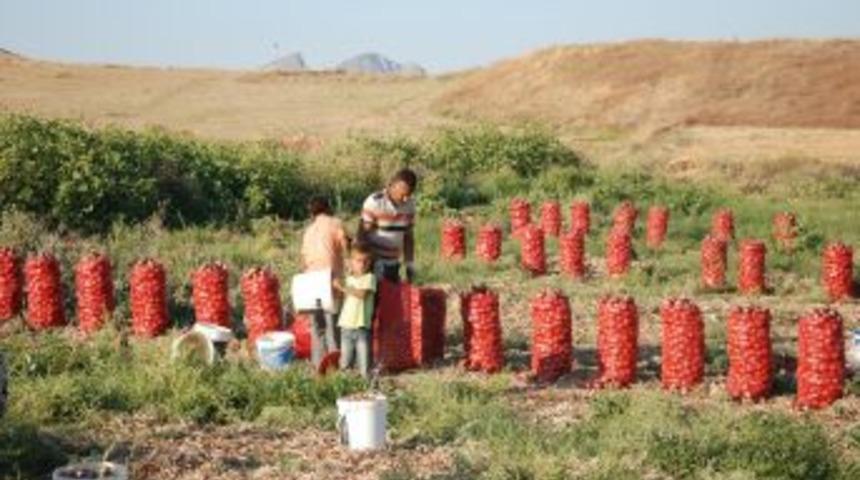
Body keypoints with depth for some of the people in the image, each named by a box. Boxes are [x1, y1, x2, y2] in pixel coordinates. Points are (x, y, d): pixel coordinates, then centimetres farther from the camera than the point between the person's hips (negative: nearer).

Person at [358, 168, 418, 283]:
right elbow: (362, 235, -11)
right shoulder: (374, 202, -14)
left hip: (393, 265, 5)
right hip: (375, 264, -5)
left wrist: (410, 264, 11)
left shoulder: (409, 205, 3)